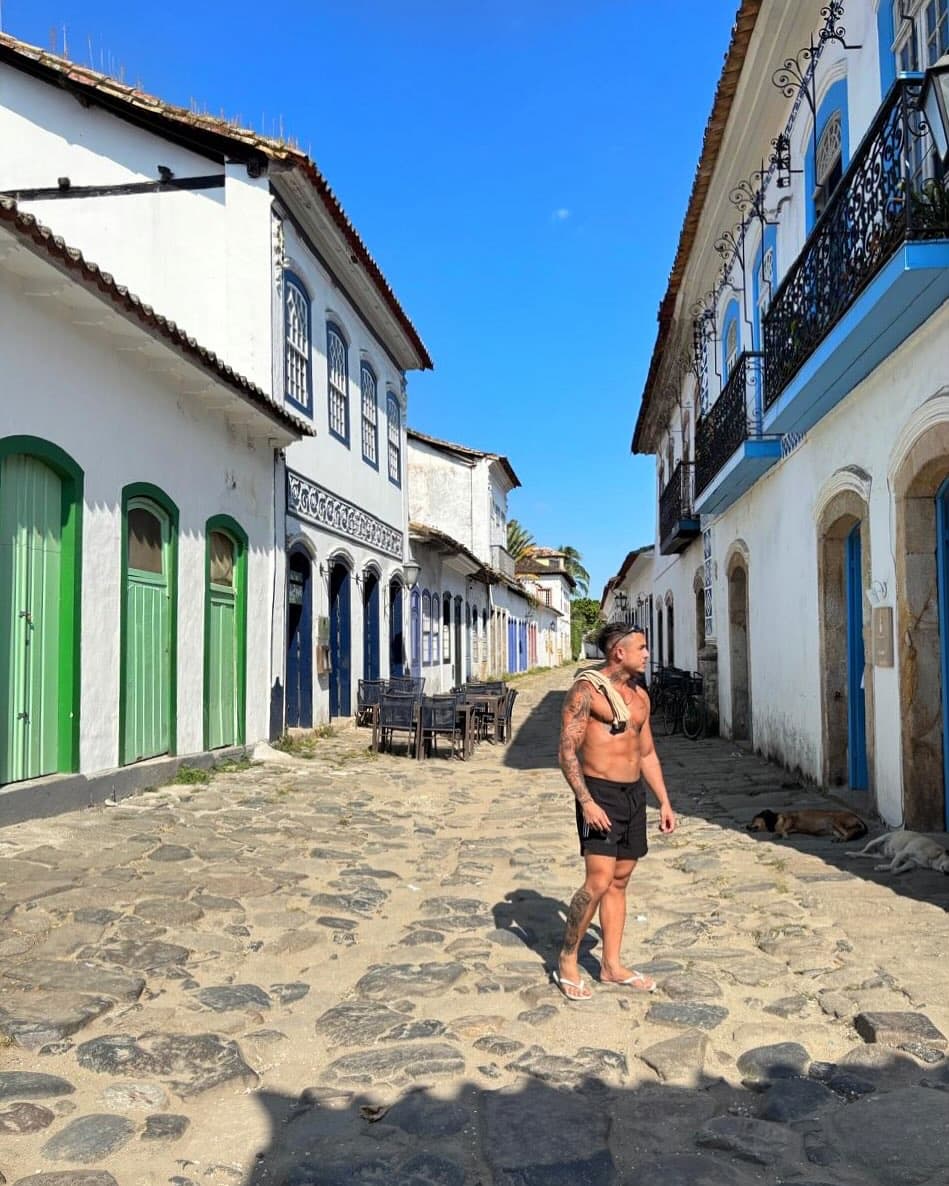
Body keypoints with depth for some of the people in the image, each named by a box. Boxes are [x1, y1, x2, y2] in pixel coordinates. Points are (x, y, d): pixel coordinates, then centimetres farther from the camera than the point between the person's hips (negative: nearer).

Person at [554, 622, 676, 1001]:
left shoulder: (639, 695, 13)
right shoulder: (587, 689, -10)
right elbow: (567, 751, -15)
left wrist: (664, 801, 15)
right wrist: (586, 802, -22)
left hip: (634, 794, 7)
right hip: (600, 794, -7)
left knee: (619, 883, 11)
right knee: (599, 882, -12)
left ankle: (612, 964, 21)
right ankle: (567, 962, 5)